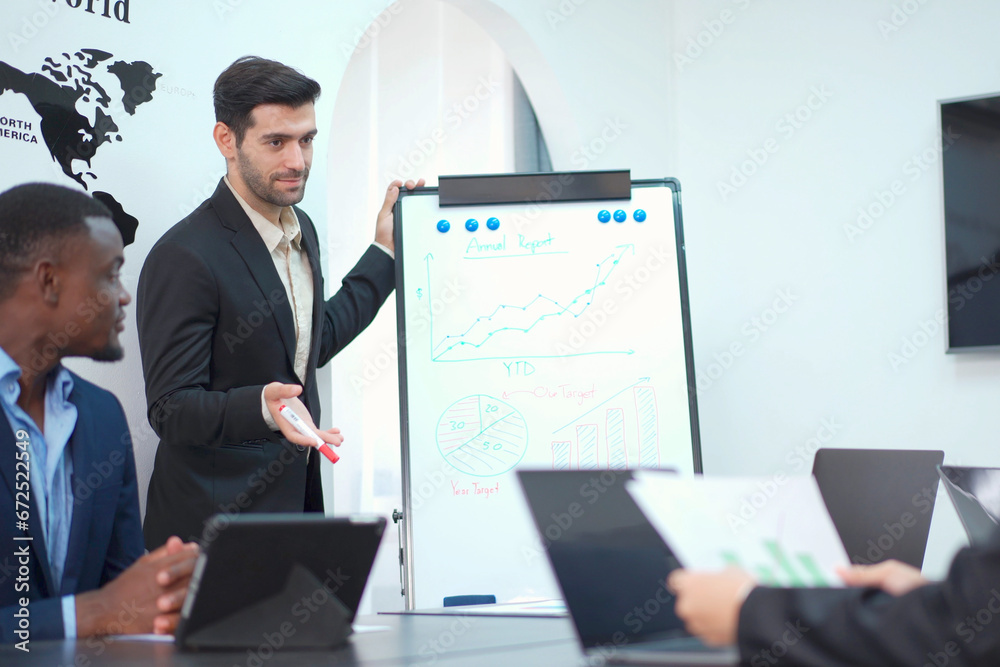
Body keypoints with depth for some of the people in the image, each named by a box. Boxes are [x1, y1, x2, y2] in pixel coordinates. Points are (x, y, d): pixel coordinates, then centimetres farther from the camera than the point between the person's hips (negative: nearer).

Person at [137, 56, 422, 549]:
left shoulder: (300, 229, 8)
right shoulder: (184, 258, -20)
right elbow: (171, 410, -19)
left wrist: (384, 250, 19)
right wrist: (263, 407, -36)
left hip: (299, 498, 8)